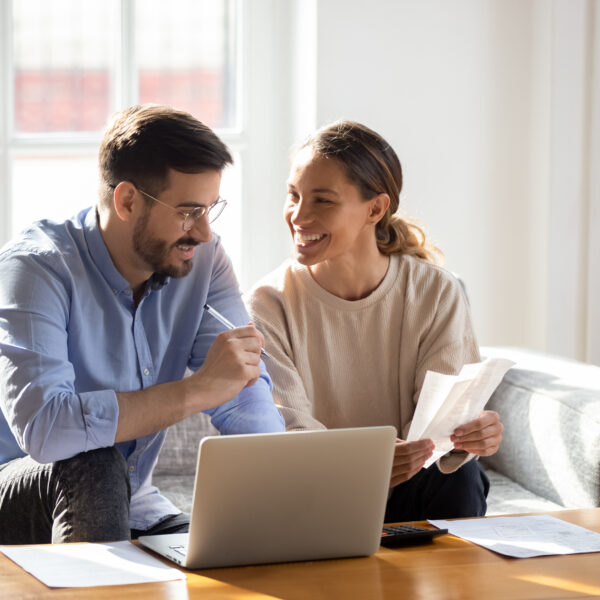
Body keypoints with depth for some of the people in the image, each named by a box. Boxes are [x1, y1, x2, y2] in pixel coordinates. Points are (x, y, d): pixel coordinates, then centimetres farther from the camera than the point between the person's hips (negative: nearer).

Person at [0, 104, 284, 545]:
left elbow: (247, 404, -6)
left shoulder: (203, 260, -2)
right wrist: (197, 390, -33)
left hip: (131, 510, 4)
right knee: (93, 467, -34)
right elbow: (42, 428, -36)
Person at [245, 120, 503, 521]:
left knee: (459, 478, -26)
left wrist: (470, 435, -36)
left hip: (409, 498, 1)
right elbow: (287, 427, -17)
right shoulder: (270, 304, -7)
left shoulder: (437, 294, -3)